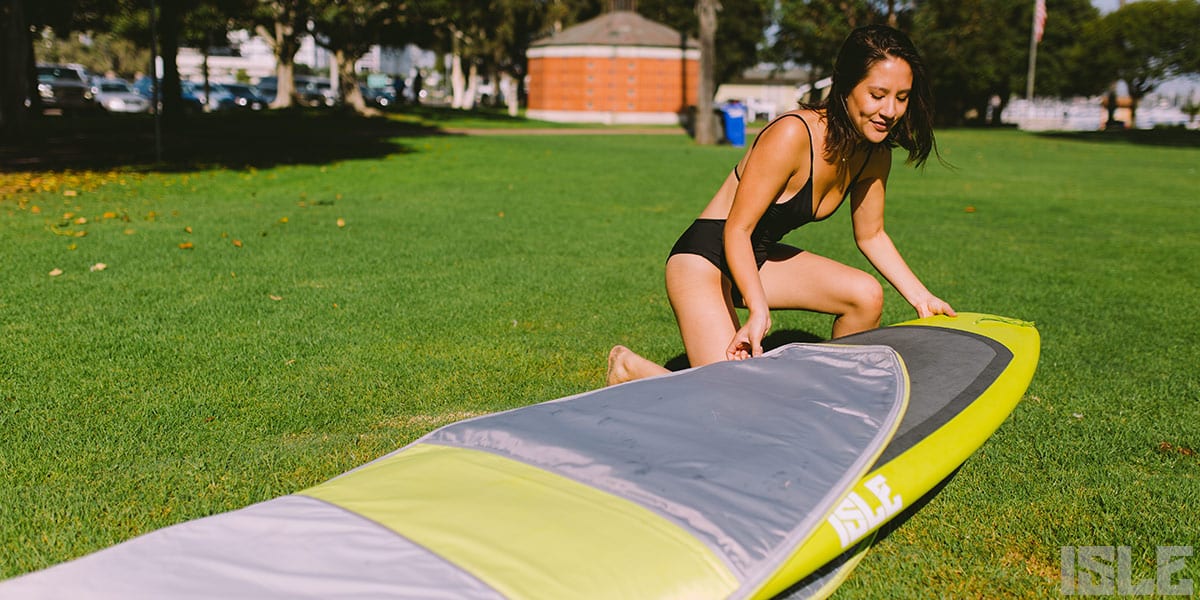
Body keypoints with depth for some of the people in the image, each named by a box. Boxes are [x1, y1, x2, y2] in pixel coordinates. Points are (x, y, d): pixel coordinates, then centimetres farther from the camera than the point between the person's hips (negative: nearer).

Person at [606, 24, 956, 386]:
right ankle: (630, 368, 7)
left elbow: (871, 236, 12)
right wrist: (759, 310, -34)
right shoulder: (791, 135, -27)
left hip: (760, 258, 8)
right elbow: (737, 230, -24)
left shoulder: (875, 156, -3)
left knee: (866, 295, -9)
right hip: (705, 257, -8)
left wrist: (920, 297, 6)